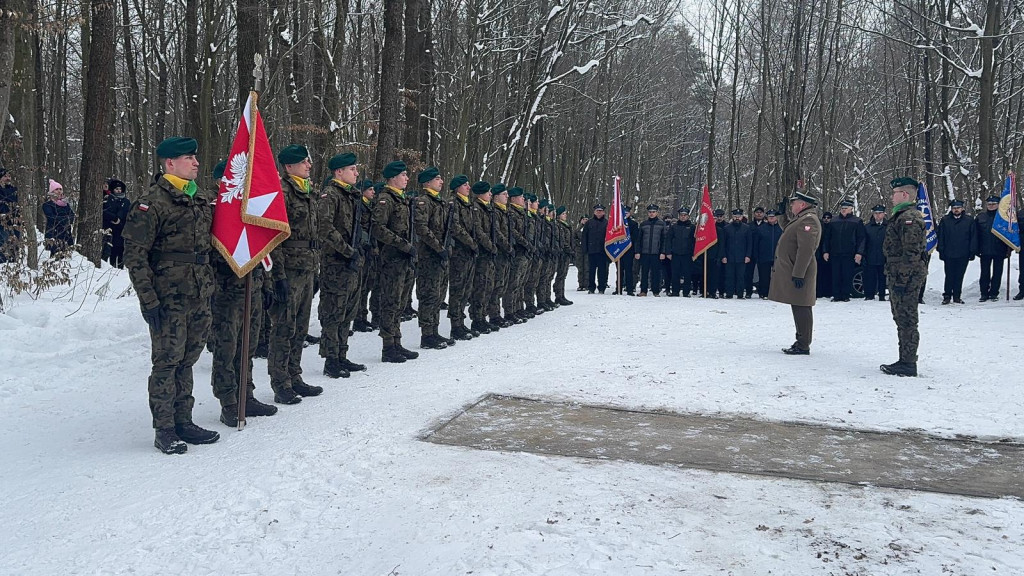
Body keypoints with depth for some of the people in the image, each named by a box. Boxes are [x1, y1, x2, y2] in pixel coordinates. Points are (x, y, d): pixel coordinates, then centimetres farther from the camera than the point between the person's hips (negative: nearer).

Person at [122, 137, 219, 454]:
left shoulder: (201, 198, 12)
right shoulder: (152, 202, -11)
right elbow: (135, 254, -13)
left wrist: (209, 286, 19)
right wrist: (148, 299, -16)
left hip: (199, 296, 7)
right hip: (169, 298, -7)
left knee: (187, 360, 14)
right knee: (167, 362, 0)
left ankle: (183, 422, 25)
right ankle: (164, 431, 11)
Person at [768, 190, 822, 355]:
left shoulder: (808, 220, -15)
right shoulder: (801, 219, 18)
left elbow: (806, 250, -24)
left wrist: (798, 274, -25)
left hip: (799, 273, -11)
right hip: (793, 271, 11)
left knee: (801, 308, -7)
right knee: (799, 308, 14)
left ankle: (803, 346, -3)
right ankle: (801, 343, 21)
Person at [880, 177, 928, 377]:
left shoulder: (909, 218, -15)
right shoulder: (902, 216, 19)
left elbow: (911, 252, -21)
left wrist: (901, 279, -22)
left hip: (907, 276, -11)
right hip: (898, 275, 11)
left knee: (906, 320, -6)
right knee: (901, 318, 15)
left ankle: (908, 364, -2)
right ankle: (906, 361, 23)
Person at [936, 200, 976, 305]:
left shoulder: (969, 220, 5)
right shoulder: (945, 220, 5)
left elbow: (973, 237, 6)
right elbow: (940, 237, 5)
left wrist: (972, 252, 1)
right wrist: (941, 251, -1)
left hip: (963, 255, 1)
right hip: (948, 254, -1)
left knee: (959, 276, 7)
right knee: (949, 276, 2)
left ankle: (957, 296, 15)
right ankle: (947, 296, 9)